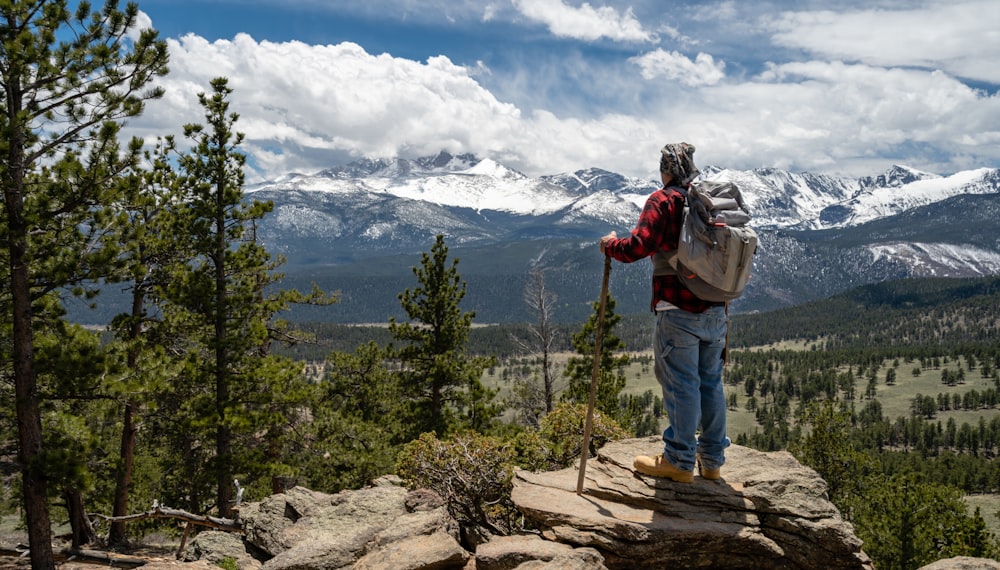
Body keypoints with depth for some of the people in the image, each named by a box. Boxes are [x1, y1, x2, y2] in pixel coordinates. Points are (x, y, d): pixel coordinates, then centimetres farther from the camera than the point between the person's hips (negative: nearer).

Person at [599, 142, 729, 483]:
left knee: (681, 384, 0)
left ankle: (680, 461, 9)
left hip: (679, 312, -7)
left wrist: (610, 245, 0)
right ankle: (712, 460, 22)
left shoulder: (663, 201, -8)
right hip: (716, 311, 7)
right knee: (711, 382, 13)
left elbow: (638, 247, -19)